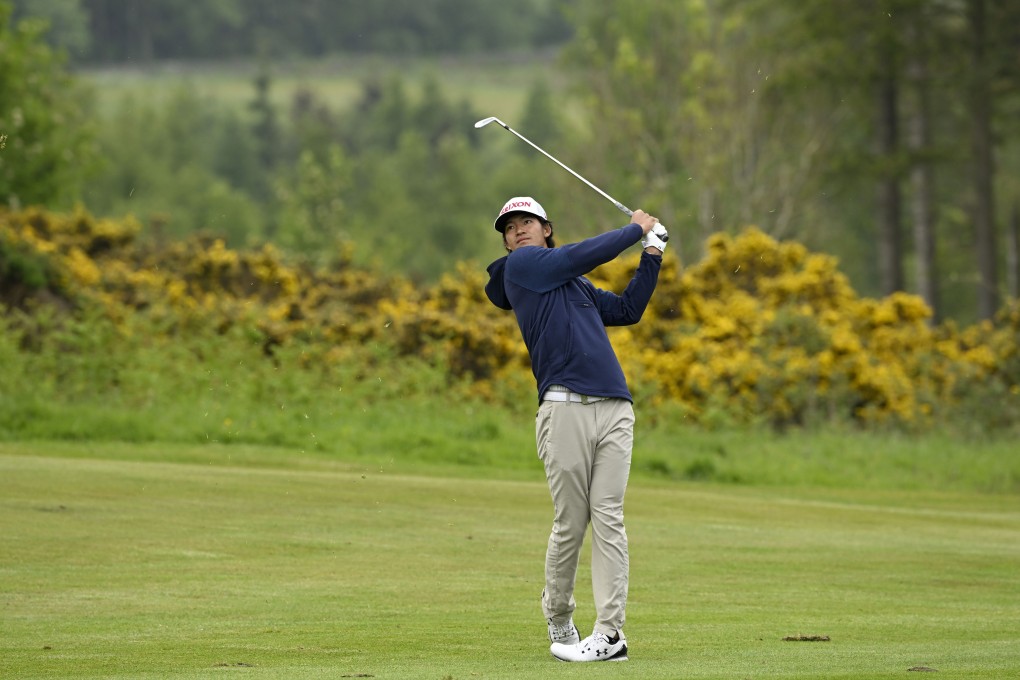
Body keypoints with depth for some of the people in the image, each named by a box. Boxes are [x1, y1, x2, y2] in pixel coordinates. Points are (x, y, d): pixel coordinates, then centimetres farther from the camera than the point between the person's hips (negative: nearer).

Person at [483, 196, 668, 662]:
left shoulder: (576, 285, 29)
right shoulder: (523, 265, 7)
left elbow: (628, 309, 32)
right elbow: (588, 254, 0)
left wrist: (652, 256, 26)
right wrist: (636, 228, 13)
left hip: (615, 409, 5)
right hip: (565, 408, -5)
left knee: (608, 519, -4)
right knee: (570, 523, -4)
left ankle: (610, 633, -8)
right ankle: (558, 617, 18)